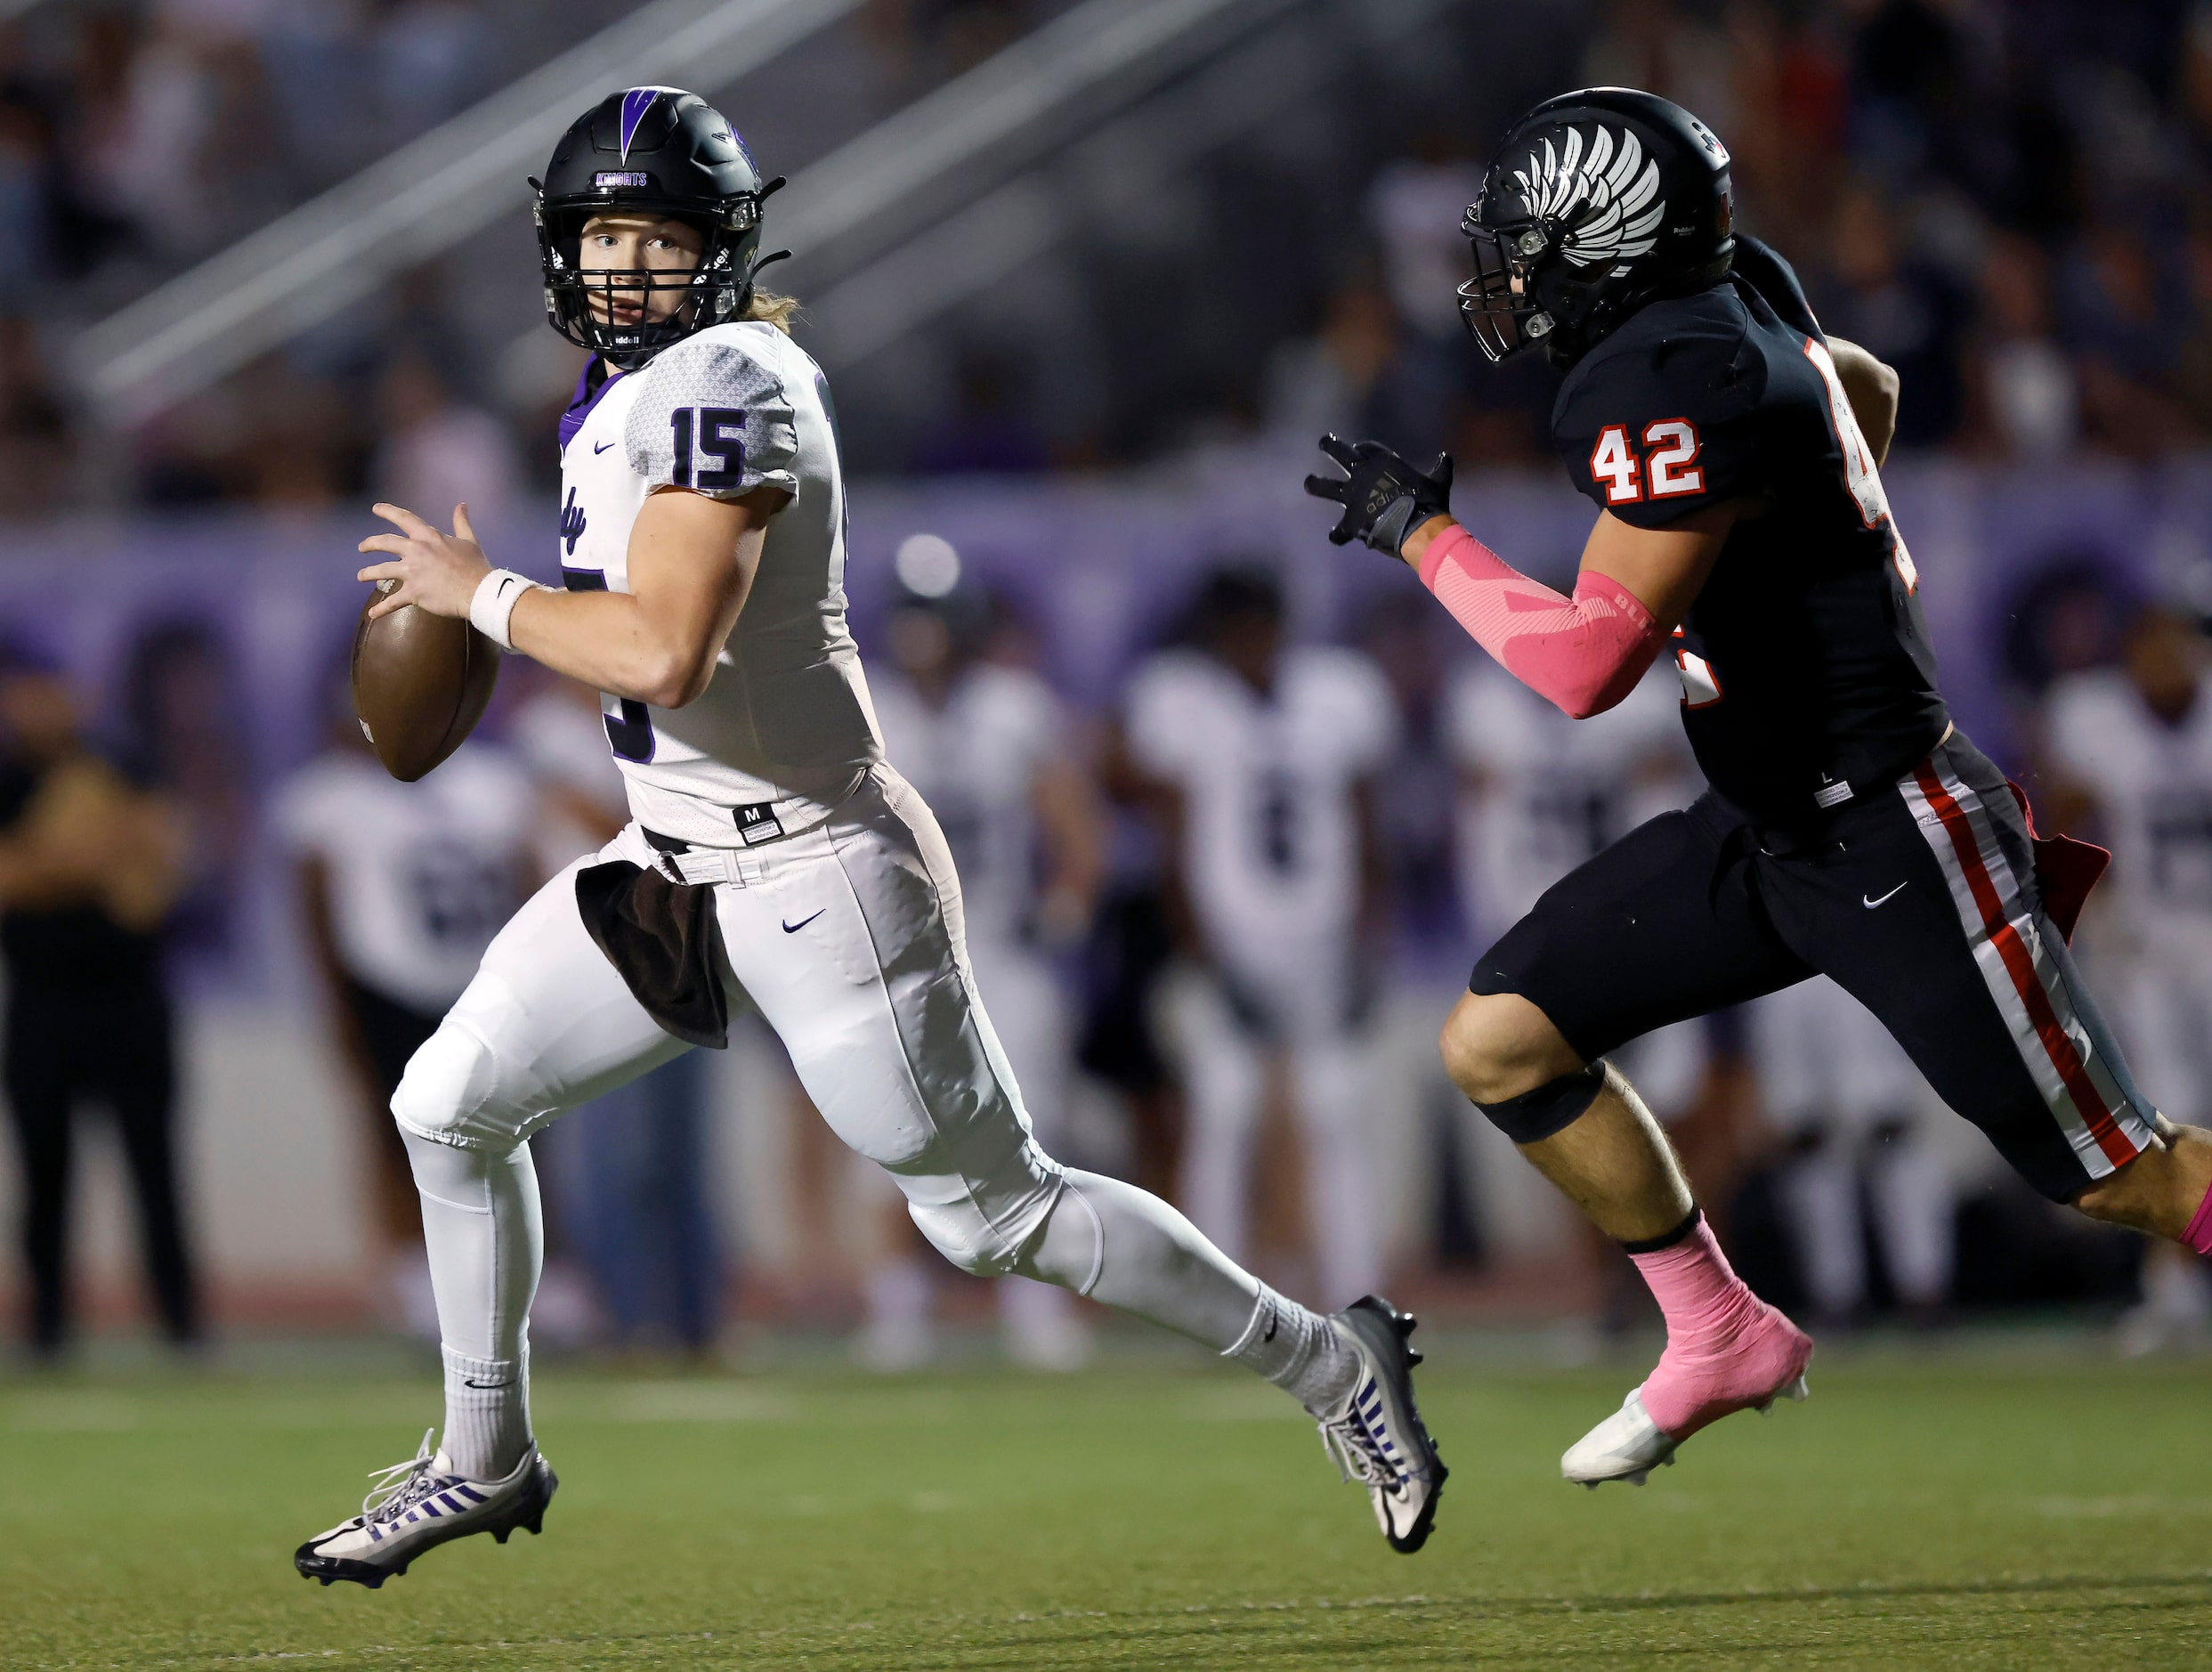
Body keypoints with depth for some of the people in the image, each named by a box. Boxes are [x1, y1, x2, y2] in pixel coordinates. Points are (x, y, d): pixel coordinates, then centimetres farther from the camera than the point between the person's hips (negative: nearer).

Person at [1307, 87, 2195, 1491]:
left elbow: (1587, 662, -29)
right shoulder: (1728, 302, 3)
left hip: (1892, 846, -10)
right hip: (1767, 830, 10)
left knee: (2123, 1177, -3)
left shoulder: (1683, 388, -25)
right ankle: (1725, 1341, 18)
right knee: (1500, 1042, 6)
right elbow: (1870, 391, 25)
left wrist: (1422, 532, -17)